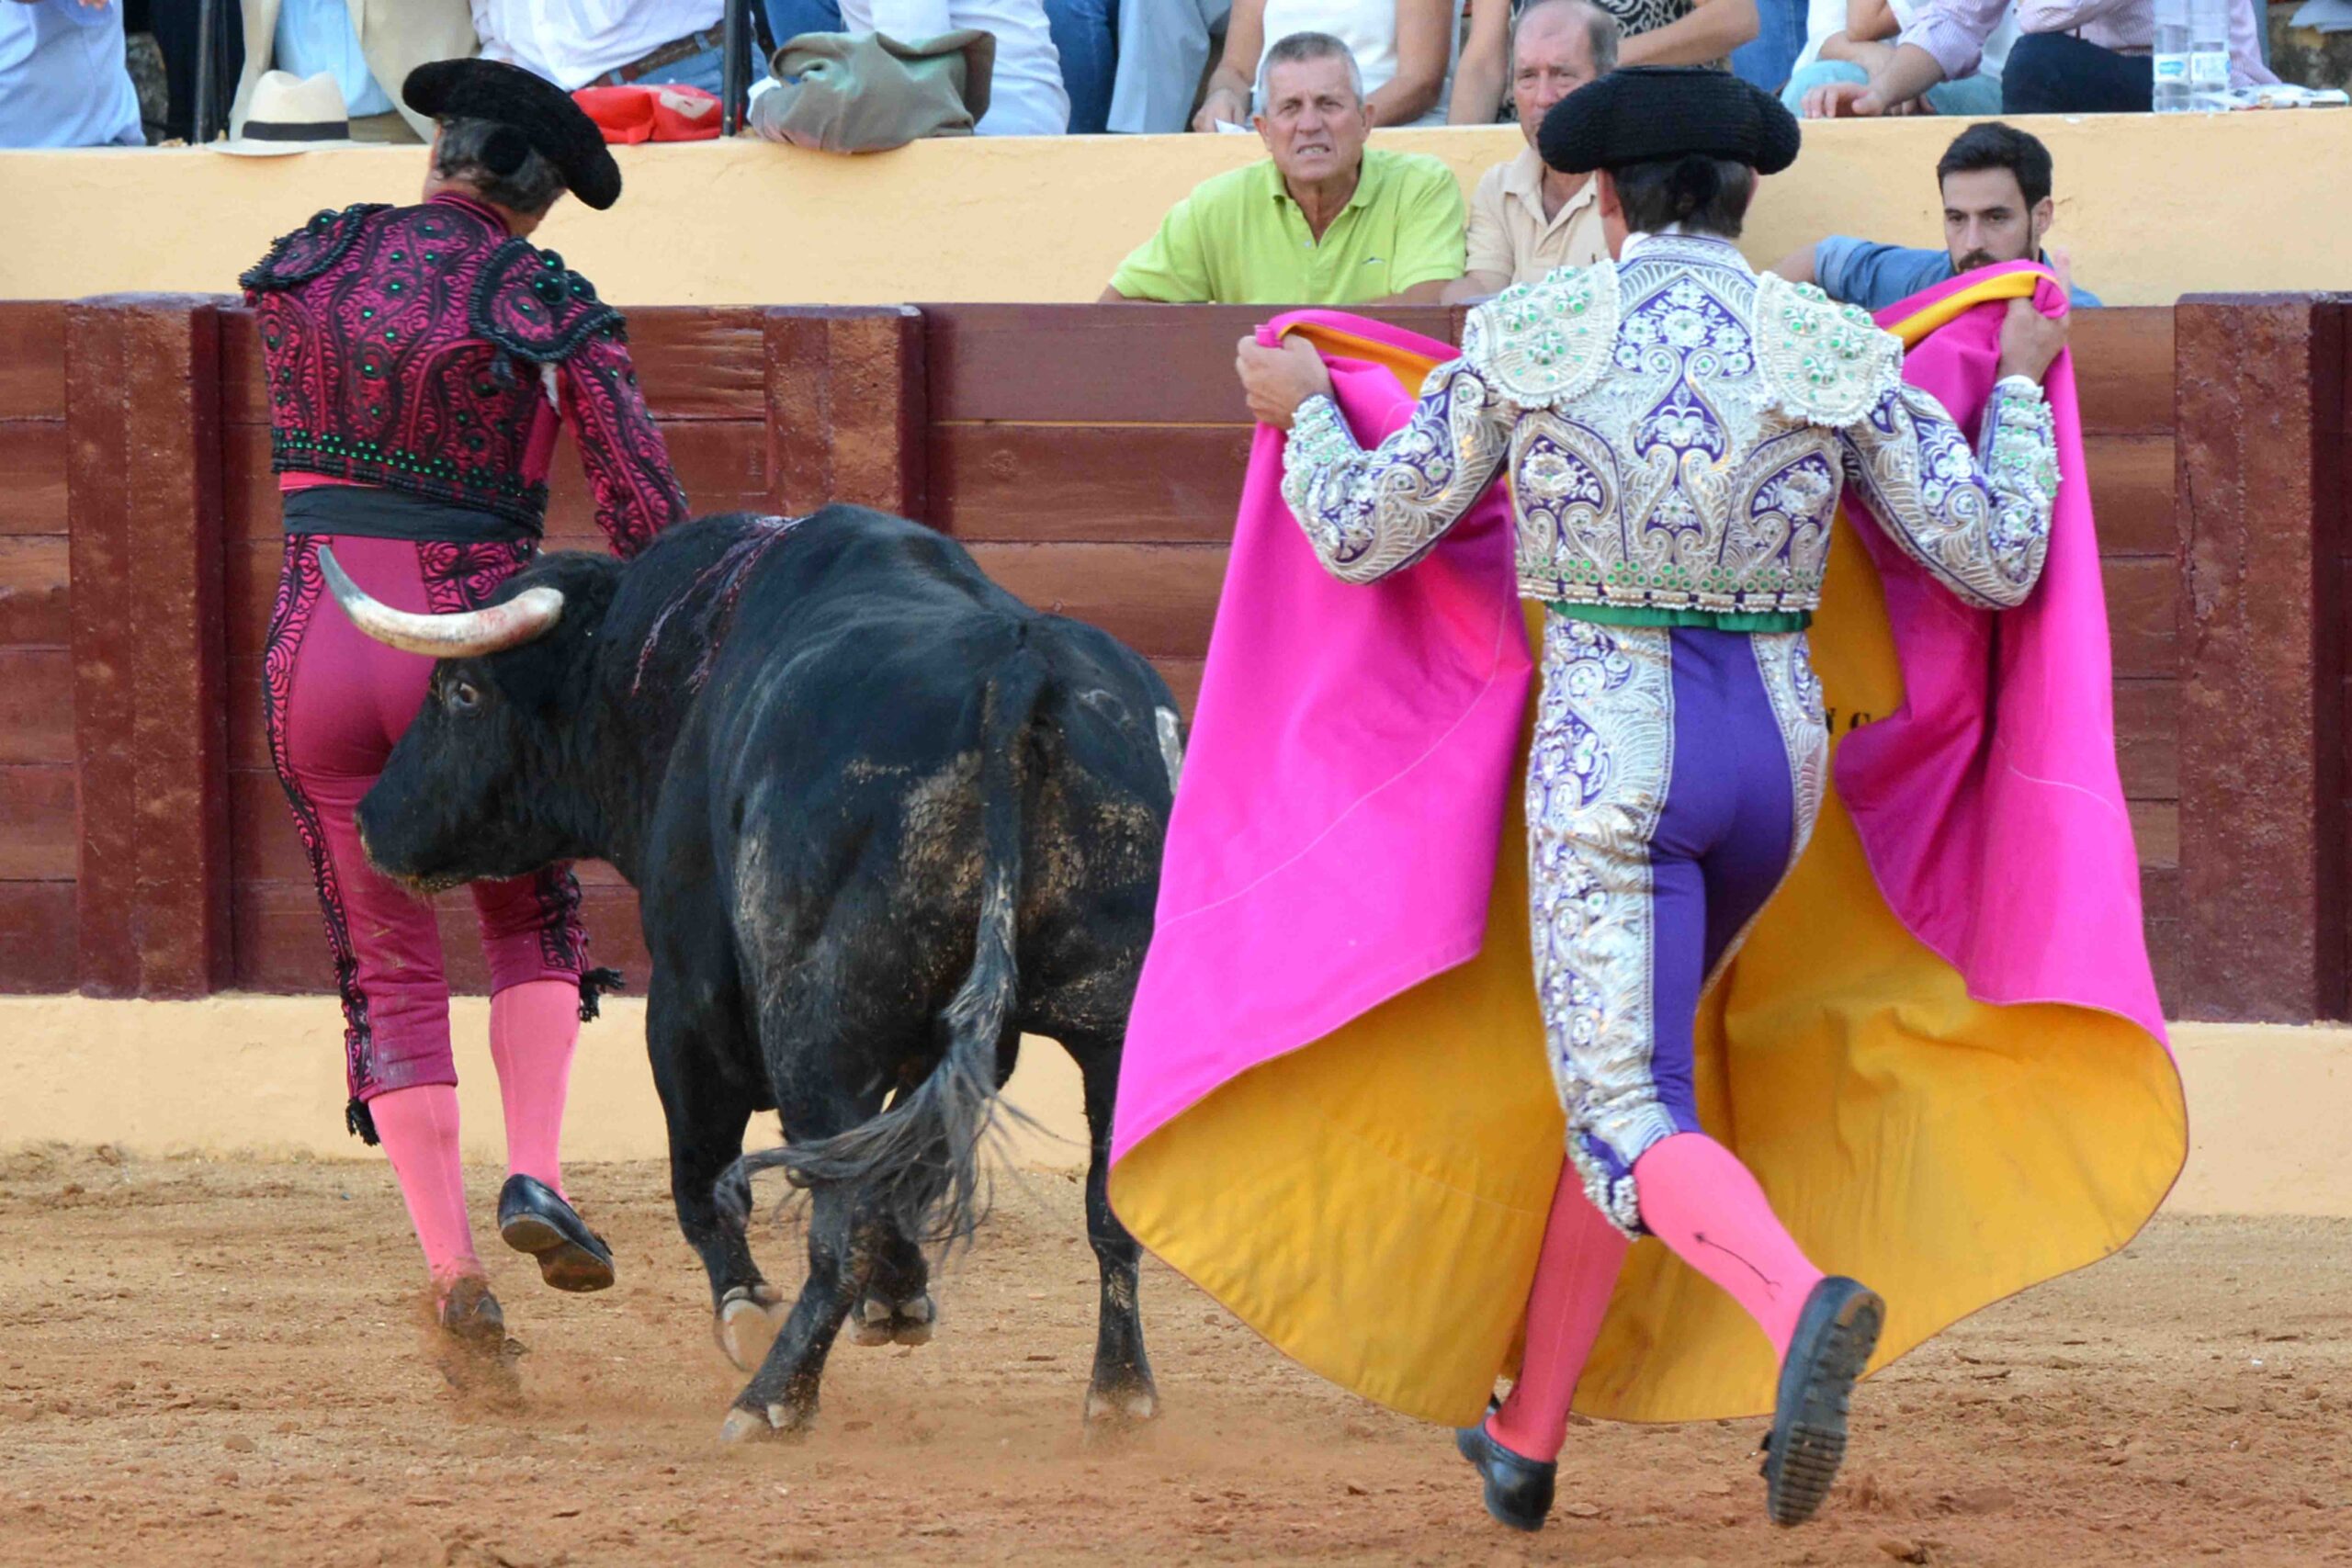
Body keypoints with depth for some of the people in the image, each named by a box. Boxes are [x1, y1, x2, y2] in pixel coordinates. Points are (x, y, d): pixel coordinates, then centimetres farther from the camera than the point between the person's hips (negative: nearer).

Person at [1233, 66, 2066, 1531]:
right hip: (1777, 752, 4)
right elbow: (1998, 562, 1)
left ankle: (1805, 1308, -42)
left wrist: (1302, 415, 26)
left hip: (1610, 753, -4)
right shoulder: (1839, 354, -1)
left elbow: (1362, 537, 5)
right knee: (1622, 1062, 24)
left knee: (1633, 1128, -9)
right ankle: (1526, 1441, 30)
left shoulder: (1530, 340, -3)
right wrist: (2018, 390, 19)